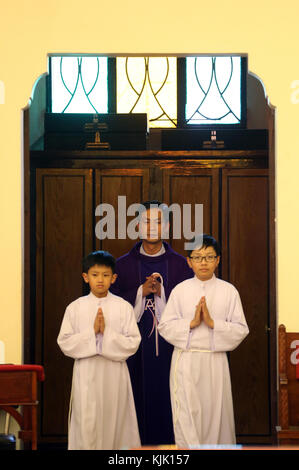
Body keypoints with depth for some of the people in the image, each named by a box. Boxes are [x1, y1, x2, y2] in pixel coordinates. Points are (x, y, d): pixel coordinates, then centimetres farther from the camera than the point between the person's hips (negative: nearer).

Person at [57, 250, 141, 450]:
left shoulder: (123, 307, 1)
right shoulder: (75, 308, 4)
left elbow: (133, 343, -4)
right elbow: (65, 343, -1)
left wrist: (107, 333, -15)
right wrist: (91, 332, -12)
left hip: (114, 372, 0)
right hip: (86, 373, 1)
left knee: (114, 422, 2)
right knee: (87, 425, 0)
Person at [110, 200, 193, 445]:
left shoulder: (180, 264, 7)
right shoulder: (123, 265, 8)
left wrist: (161, 292, -15)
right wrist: (142, 291, -13)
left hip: (169, 346, 0)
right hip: (136, 349, 0)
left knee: (168, 404, -2)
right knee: (139, 402, -2)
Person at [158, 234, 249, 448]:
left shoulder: (228, 291, 2)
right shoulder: (180, 290, 3)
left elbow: (241, 330, -1)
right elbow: (165, 326, 1)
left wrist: (212, 322, -15)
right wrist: (192, 322, -13)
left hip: (215, 360, 0)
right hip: (186, 360, 0)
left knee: (215, 412, 5)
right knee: (186, 416, -3)